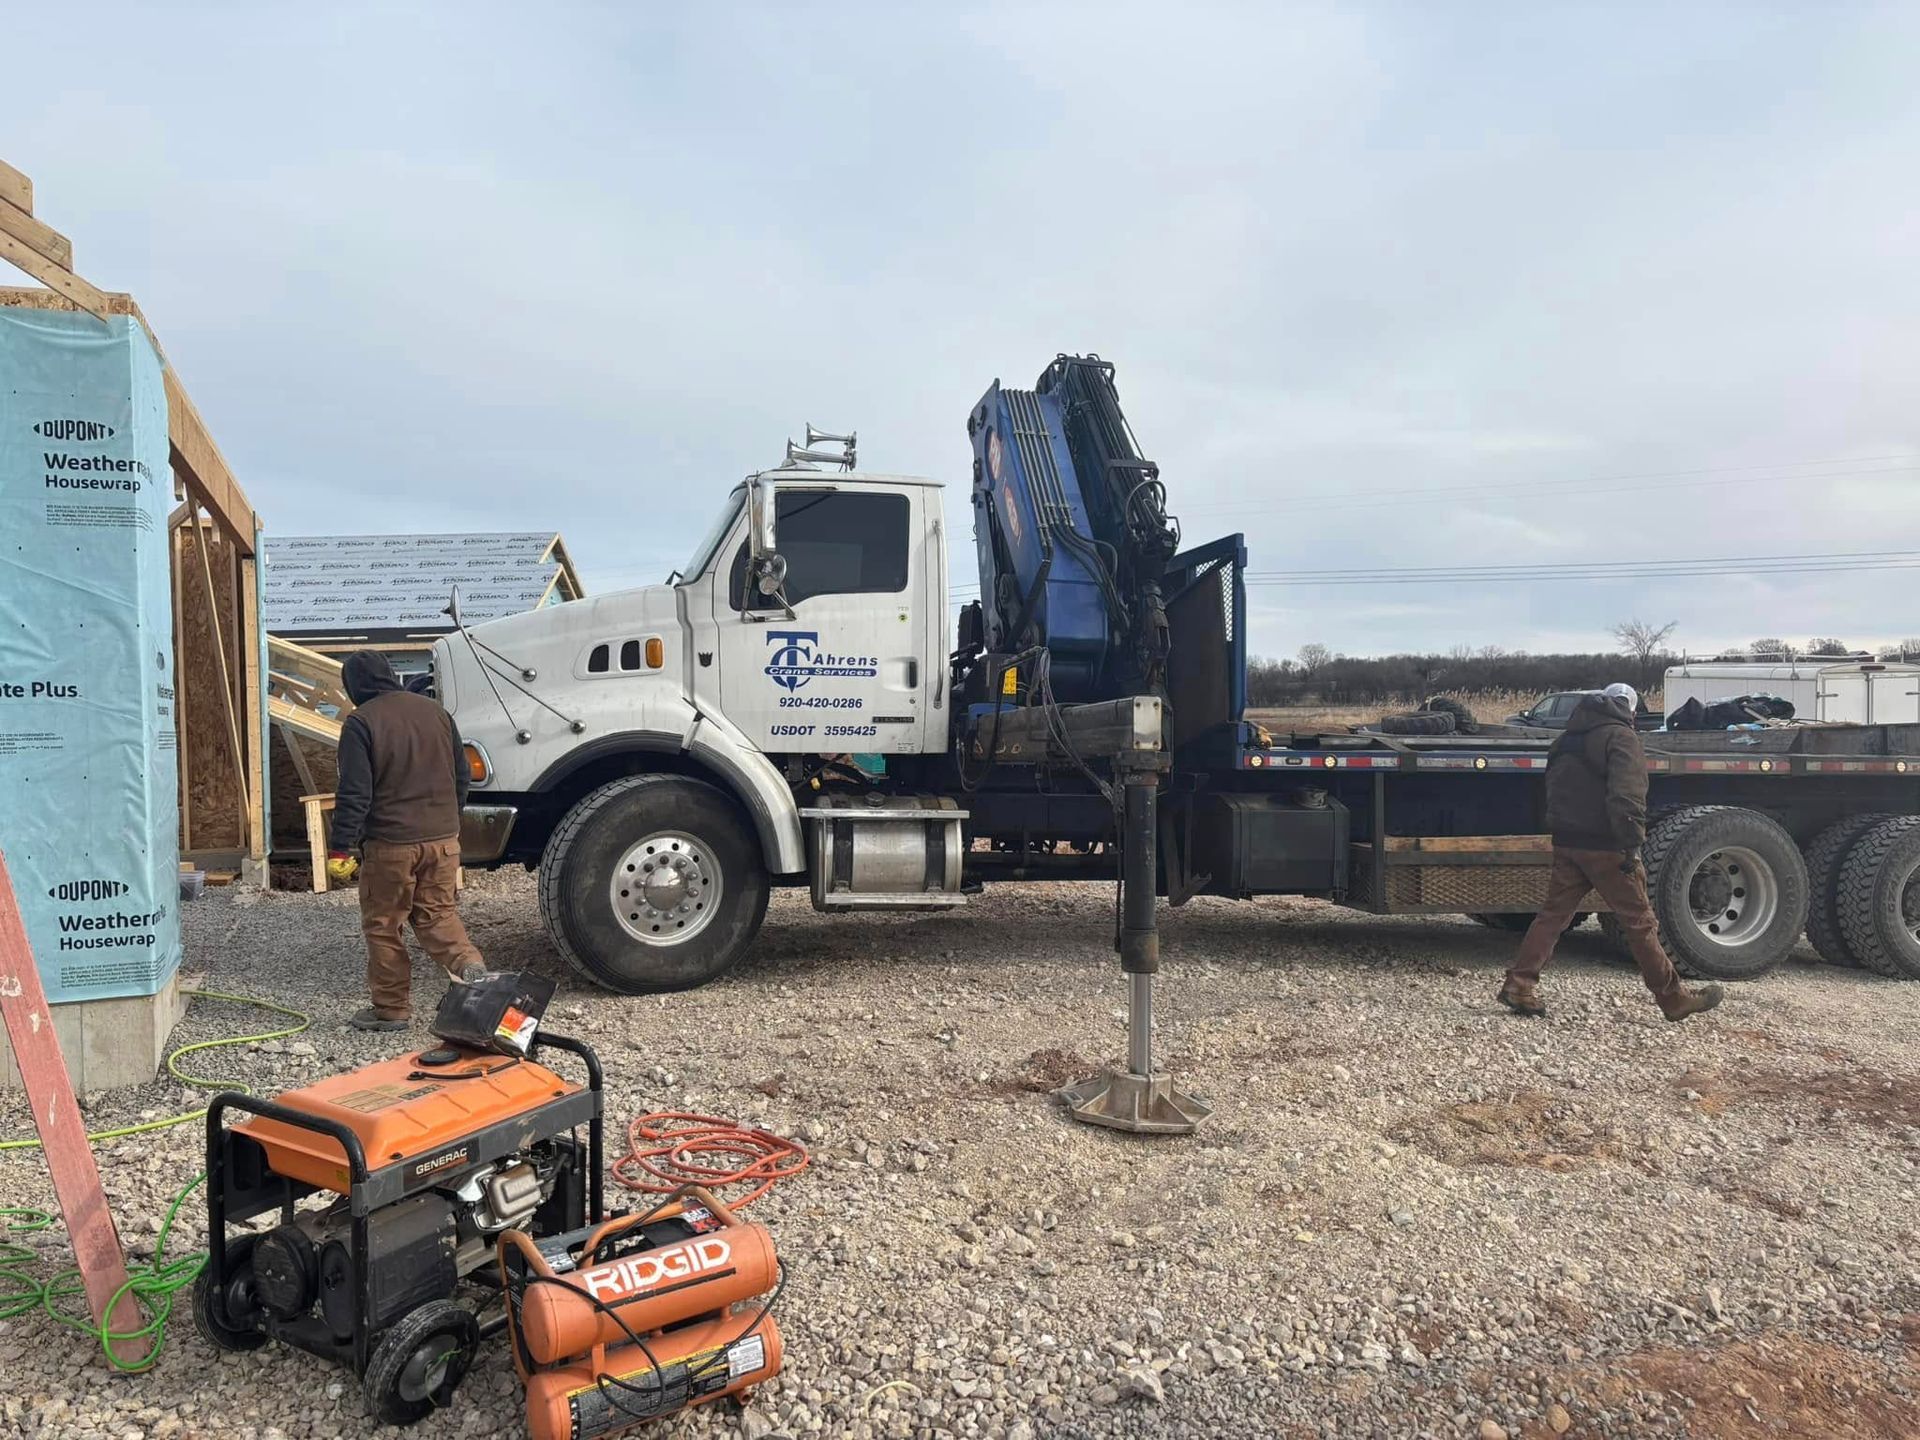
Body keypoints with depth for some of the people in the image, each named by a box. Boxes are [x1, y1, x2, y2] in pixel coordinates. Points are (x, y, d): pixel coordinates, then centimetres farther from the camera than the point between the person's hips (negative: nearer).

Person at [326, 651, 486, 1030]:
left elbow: (354, 794, -14)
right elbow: (461, 775, 14)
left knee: (382, 925, 10)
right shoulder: (434, 711, 8)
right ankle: (471, 968, -5)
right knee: (438, 914, 17)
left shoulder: (361, 722, -10)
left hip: (390, 845, -5)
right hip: (443, 839, 5)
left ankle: (391, 1009, 18)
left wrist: (339, 849, -7)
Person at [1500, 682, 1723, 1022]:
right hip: (1604, 847, -7)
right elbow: (1626, 796, -21)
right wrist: (1632, 843, -21)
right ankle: (1674, 999, 12)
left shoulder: (1567, 739, 17)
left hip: (1566, 842, 7)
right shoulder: (1619, 736, -9)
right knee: (1639, 922, 2)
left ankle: (1518, 986, 1)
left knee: (1553, 913, 8)